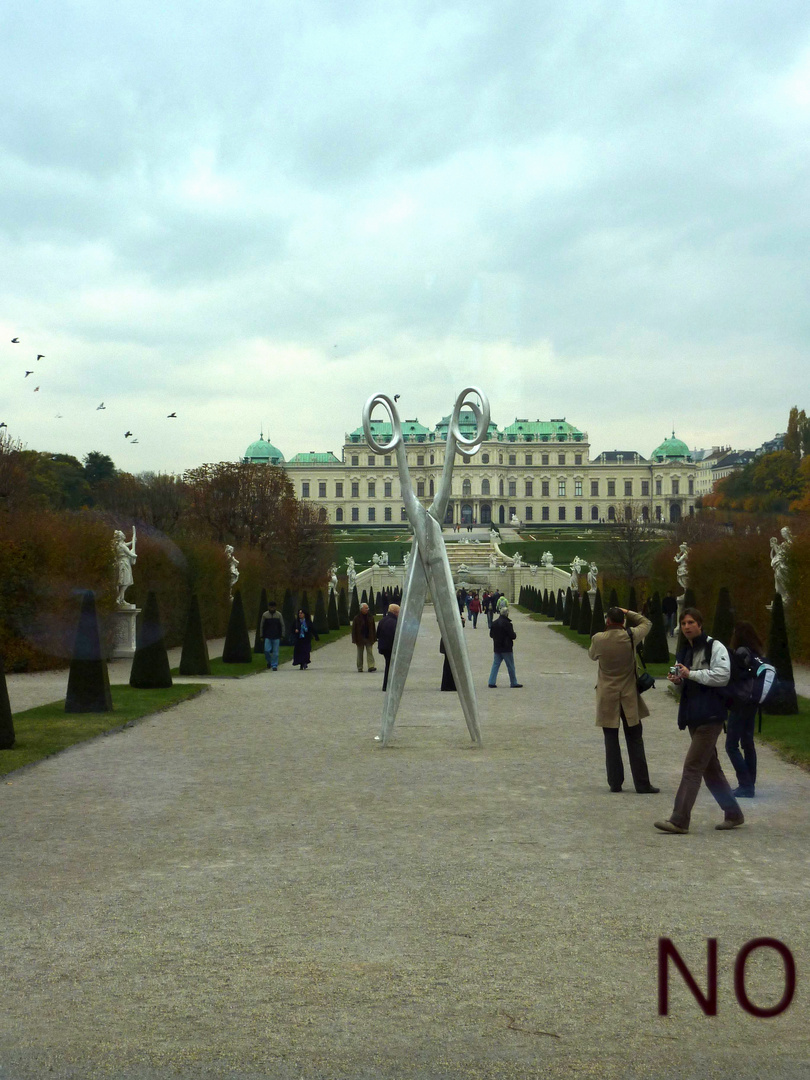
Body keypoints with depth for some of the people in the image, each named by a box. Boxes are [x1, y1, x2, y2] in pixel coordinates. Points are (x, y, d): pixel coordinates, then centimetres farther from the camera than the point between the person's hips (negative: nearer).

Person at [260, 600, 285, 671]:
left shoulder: (279, 615, 2)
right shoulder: (265, 615, 1)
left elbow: (282, 626, 7)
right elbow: (262, 626, 6)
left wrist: (282, 635, 2)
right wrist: (262, 636, 3)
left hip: (276, 637, 0)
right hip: (267, 636, 0)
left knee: (275, 652, -2)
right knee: (267, 650, -8)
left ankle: (274, 665, 5)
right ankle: (269, 661, 18)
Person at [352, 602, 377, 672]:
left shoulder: (370, 617, 4)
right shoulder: (357, 618, -6)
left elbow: (373, 628, 10)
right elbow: (353, 629, -4)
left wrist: (374, 637, 5)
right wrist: (354, 639, -9)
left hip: (369, 638, 2)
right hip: (360, 639, -2)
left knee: (370, 652, -7)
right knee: (360, 653, 8)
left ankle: (371, 666, -12)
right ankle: (360, 667, 17)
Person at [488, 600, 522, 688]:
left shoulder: (494, 623, 3)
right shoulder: (507, 624, -17)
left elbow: (491, 634, 12)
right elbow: (513, 636, -15)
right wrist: (514, 634, 7)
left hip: (497, 648, 6)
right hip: (506, 649, -6)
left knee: (495, 665, 8)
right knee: (511, 666, 5)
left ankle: (492, 682, 2)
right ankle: (513, 683, 11)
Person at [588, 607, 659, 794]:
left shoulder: (598, 639, -11)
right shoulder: (630, 636, -10)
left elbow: (592, 655, 11)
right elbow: (646, 623, 10)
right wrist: (628, 613, 12)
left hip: (607, 697, 0)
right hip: (629, 697, 0)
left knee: (611, 740, 8)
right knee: (635, 740, 6)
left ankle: (615, 782, 10)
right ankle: (642, 784, 6)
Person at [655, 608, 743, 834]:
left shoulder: (715, 647, -7)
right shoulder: (683, 653, 17)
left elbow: (722, 676, -19)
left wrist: (691, 674, -18)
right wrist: (677, 680, 2)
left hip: (710, 716, -9)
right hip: (694, 717, 9)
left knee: (692, 766, -13)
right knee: (711, 768, 14)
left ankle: (679, 820, -15)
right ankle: (733, 814, 26)